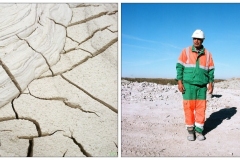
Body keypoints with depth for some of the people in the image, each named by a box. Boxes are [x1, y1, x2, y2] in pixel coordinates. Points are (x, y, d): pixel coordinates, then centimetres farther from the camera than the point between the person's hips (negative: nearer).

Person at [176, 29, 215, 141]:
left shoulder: (207, 54, 8)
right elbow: (179, 67, -2)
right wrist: (180, 82, -9)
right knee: (189, 107, 0)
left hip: (202, 86, 2)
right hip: (188, 85, -2)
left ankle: (199, 130, 14)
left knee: (201, 108, 3)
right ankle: (190, 131, 12)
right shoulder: (186, 51, 1)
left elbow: (211, 70, 10)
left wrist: (211, 84, 2)